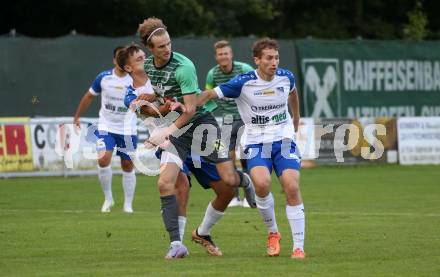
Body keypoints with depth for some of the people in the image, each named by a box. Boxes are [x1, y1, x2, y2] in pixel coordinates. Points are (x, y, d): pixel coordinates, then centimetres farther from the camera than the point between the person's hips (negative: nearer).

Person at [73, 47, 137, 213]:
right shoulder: (104, 78, -4)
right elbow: (89, 96, 10)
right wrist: (77, 117, 12)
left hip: (128, 130, 0)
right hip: (106, 127, 0)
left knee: (128, 167, 6)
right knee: (103, 160, -19)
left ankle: (128, 204, 21)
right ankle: (108, 198, 0)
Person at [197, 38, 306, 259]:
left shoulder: (286, 77, -1)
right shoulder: (244, 83, -12)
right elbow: (210, 94, -12)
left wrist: (296, 122, 34)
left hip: (284, 139, 2)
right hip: (255, 141, -2)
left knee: (292, 187, -15)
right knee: (261, 183, -28)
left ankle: (298, 247, -7)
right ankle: (273, 233, -2)